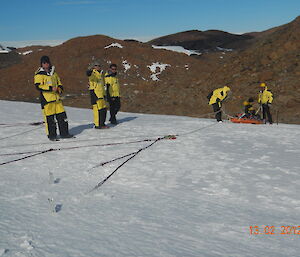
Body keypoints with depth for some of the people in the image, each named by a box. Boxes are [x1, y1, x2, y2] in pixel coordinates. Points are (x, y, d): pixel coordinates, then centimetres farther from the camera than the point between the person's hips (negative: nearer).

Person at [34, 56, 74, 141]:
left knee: (62, 115, 6)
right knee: (49, 118, -2)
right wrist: (51, 88, -20)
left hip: (56, 98, 6)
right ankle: (51, 135, 10)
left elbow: (58, 82, 28)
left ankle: (64, 133, 17)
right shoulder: (39, 74, -4)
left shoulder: (53, 72, 17)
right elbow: (38, 86, -15)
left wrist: (60, 88, 6)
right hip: (47, 99, -6)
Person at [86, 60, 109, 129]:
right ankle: (97, 125, -5)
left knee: (103, 108, 12)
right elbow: (88, 73, -32)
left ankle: (102, 124, 23)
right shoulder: (93, 73, -7)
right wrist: (90, 69, -54)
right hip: (95, 93, -9)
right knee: (97, 108, -11)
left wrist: (104, 94, 30)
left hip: (101, 93, 9)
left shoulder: (100, 74, 19)